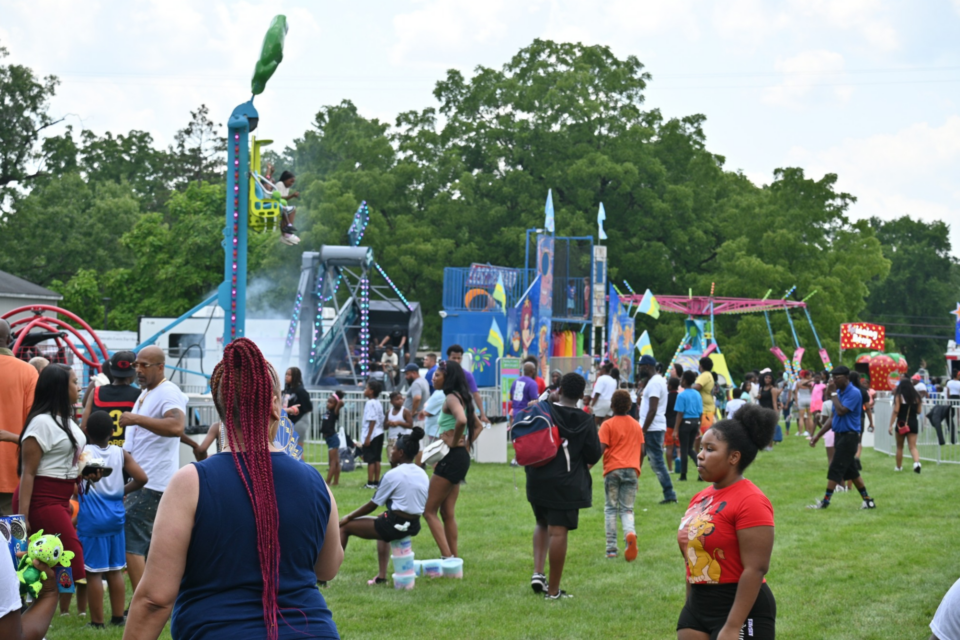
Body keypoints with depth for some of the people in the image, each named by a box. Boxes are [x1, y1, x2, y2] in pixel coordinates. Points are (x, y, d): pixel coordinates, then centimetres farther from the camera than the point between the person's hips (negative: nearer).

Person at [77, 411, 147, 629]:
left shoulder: (81, 452, -7)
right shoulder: (121, 454, 1)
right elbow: (141, 478, -4)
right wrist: (122, 491, 10)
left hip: (91, 518, -4)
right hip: (115, 515, 4)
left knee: (94, 572, 0)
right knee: (115, 570, 13)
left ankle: (97, 621, 3)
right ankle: (118, 617, 18)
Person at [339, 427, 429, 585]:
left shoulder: (393, 474, -12)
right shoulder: (423, 475, 7)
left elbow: (372, 505, -6)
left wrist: (349, 517, 6)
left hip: (395, 526, -8)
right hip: (414, 527, 8)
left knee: (344, 526, 5)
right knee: (382, 522, 40)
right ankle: (381, 576, 34)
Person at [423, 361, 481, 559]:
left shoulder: (451, 398, -13)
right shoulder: (463, 398, 16)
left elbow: (461, 420, -34)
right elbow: (477, 426, 27)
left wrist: (454, 442, -20)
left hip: (451, 458, -10)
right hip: (461, 458, 10)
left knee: (429, 511, -6)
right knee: (448, 512, 12)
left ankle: (447, 557, -13)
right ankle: (453, 557, 12)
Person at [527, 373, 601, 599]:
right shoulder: (584, 421, -7)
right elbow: (594, 455, -5)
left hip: (538, 480, 3)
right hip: (567, 484, -3)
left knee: (542, 524, 24)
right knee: (558, 532, -1)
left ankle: (538, 571, 7)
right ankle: (553, 590, 3)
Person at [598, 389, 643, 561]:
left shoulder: (608, 424, -1)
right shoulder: (636, 425, 12)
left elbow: (601, 449, -10)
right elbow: (642, 451, 11)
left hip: (612, 469, -3)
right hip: (631, 469, 3)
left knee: (610, 508, 8)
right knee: (627, 509, 6)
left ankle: (611, 548, 4)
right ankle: (630, 533, -26)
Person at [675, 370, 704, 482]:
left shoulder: (682, 395, -11)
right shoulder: (697, 394, 7)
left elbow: (680, 413, -13)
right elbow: (700, 413, 9)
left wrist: (676, 429, -10)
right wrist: (698, 428, 17)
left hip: (685, 422, -6)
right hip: (695, 422, 6)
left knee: (684, 449, 3)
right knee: (690, 448, 17)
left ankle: (683, 475, 7)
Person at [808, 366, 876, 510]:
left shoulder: (854, 393, -14)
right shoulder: (839, 393, 11)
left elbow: (841, 411, -25)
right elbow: (832, 418, 16)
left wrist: (833, 393, -16)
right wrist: (817, 436, 13)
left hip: (849, 436, -9)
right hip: (839, 435, 9)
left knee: (836, 469, -7)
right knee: (851, 471, 11)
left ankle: (825, 502, -4)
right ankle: (867, 500, 17)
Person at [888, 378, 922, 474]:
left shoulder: (899, 397, -7)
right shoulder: (916, 397, 3)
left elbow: (895, 411, -14)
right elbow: (919, 411, 9)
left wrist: (891, 425, -14)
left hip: (901, 423, -2)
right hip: (913, 423, 2)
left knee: (899, 447, 15)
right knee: (913, 446, -2)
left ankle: (899, 467, 24)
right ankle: (917, 462, -28)